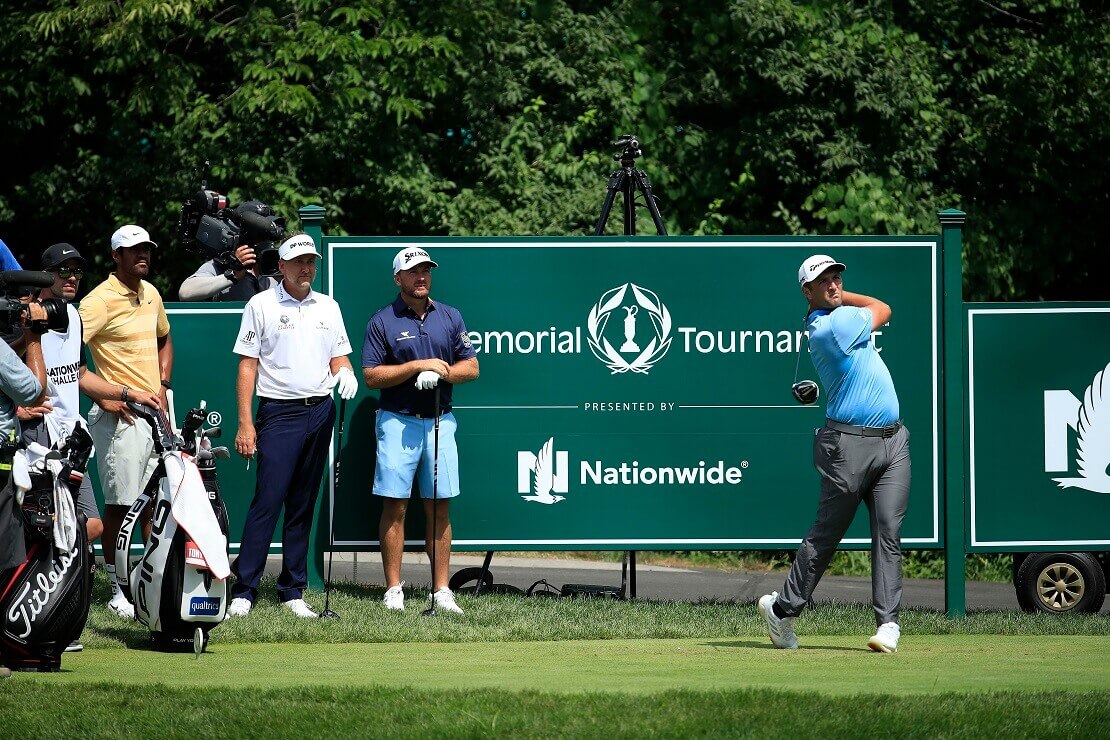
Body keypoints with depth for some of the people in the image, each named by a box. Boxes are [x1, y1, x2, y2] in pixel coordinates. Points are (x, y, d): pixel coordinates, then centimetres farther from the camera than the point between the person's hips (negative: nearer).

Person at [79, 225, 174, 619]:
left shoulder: (150, 294, 14)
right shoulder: (102, 300, -11)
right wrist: (104, 397, -19)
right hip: (121, 415, -7)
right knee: (120, 505, -5)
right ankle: (118, 592, -1)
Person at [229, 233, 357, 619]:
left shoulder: (328, 307, 13)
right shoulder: (261, 305, 0)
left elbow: (338, 355, 18)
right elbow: (247, 365, -2)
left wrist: (345, 372, -7)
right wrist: (245, 423, -8)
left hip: (321, 411, 5)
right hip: (279, 413, -5)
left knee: (303, 506, 7)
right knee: (266, 501, -12)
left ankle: (293, 591, 10)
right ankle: (243, 591, -11)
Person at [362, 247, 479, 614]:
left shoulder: (450, 318, 11)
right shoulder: (383, 321, 0)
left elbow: (471, 367, 10)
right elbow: (371, 376, -6)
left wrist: (441, 373, -10)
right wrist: (418, 366, -14)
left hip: (439, 421, 3)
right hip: (398, 422, -3)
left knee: (439, 508, 3)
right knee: (395, 506, -4)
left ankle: (441, 590, 5)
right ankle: (394, 590, 0)